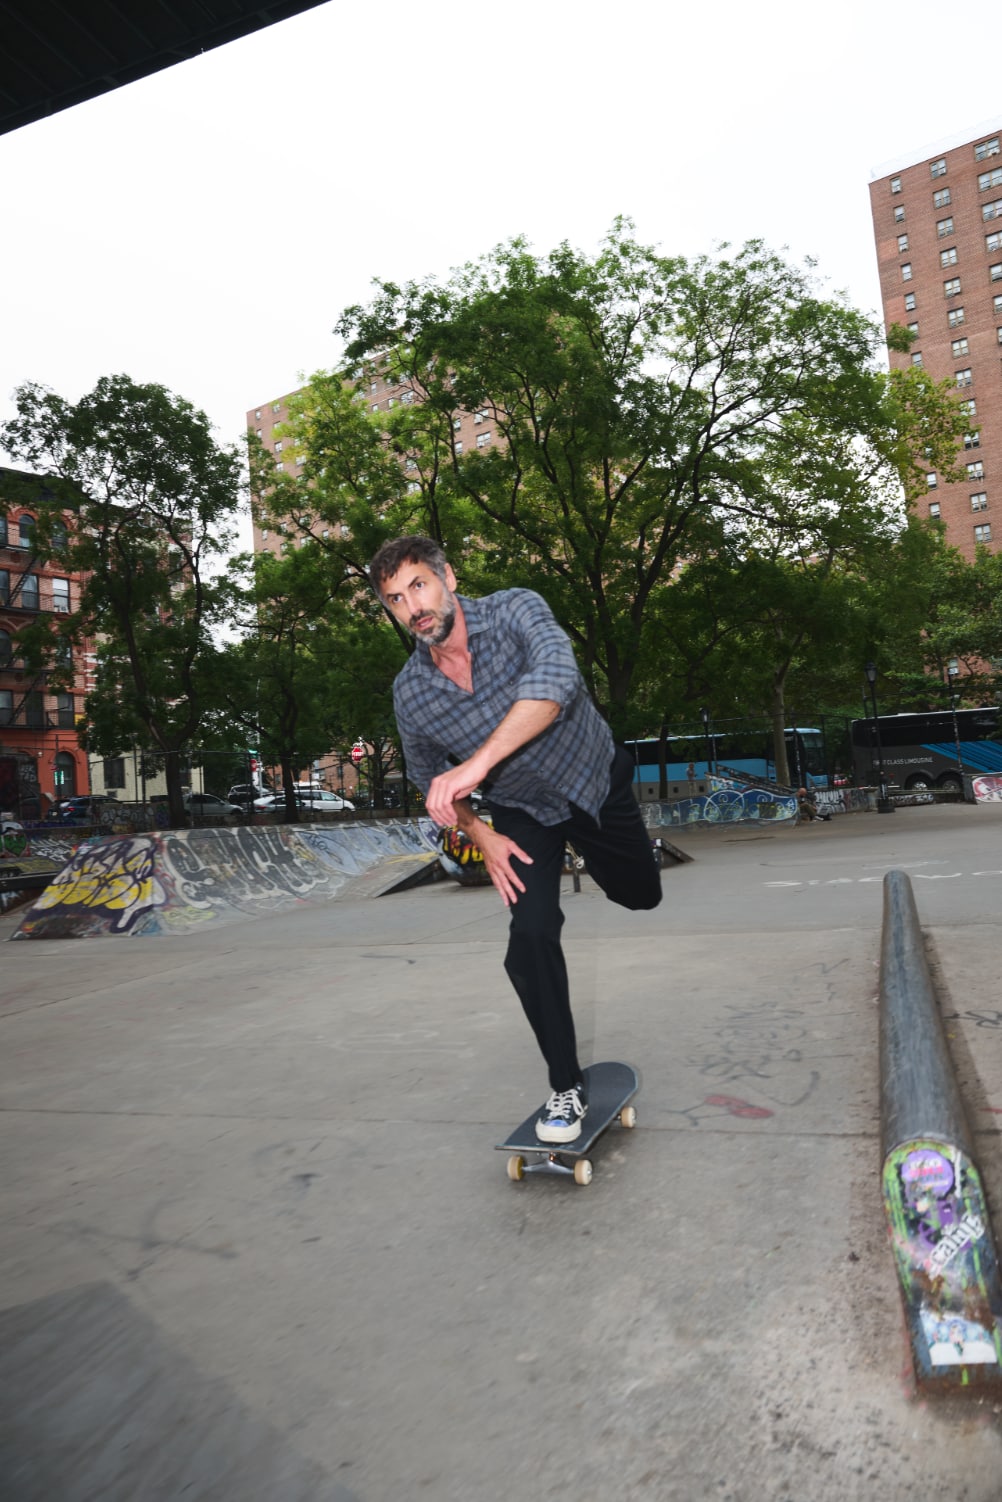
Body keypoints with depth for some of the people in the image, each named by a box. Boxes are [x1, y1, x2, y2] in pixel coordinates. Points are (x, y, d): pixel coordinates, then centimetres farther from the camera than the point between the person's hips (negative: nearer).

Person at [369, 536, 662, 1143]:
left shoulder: (515, 611, -27)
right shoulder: (410, 694, -17)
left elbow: (553, 680, -47)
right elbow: (428, 776, 1)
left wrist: (475, 765, -55)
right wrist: (483, 837, -10)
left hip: (598, 780, 0)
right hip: (522, 814, 1)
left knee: (643, 895, 17)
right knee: (531, 938, -14)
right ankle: (567, 1086, 4)